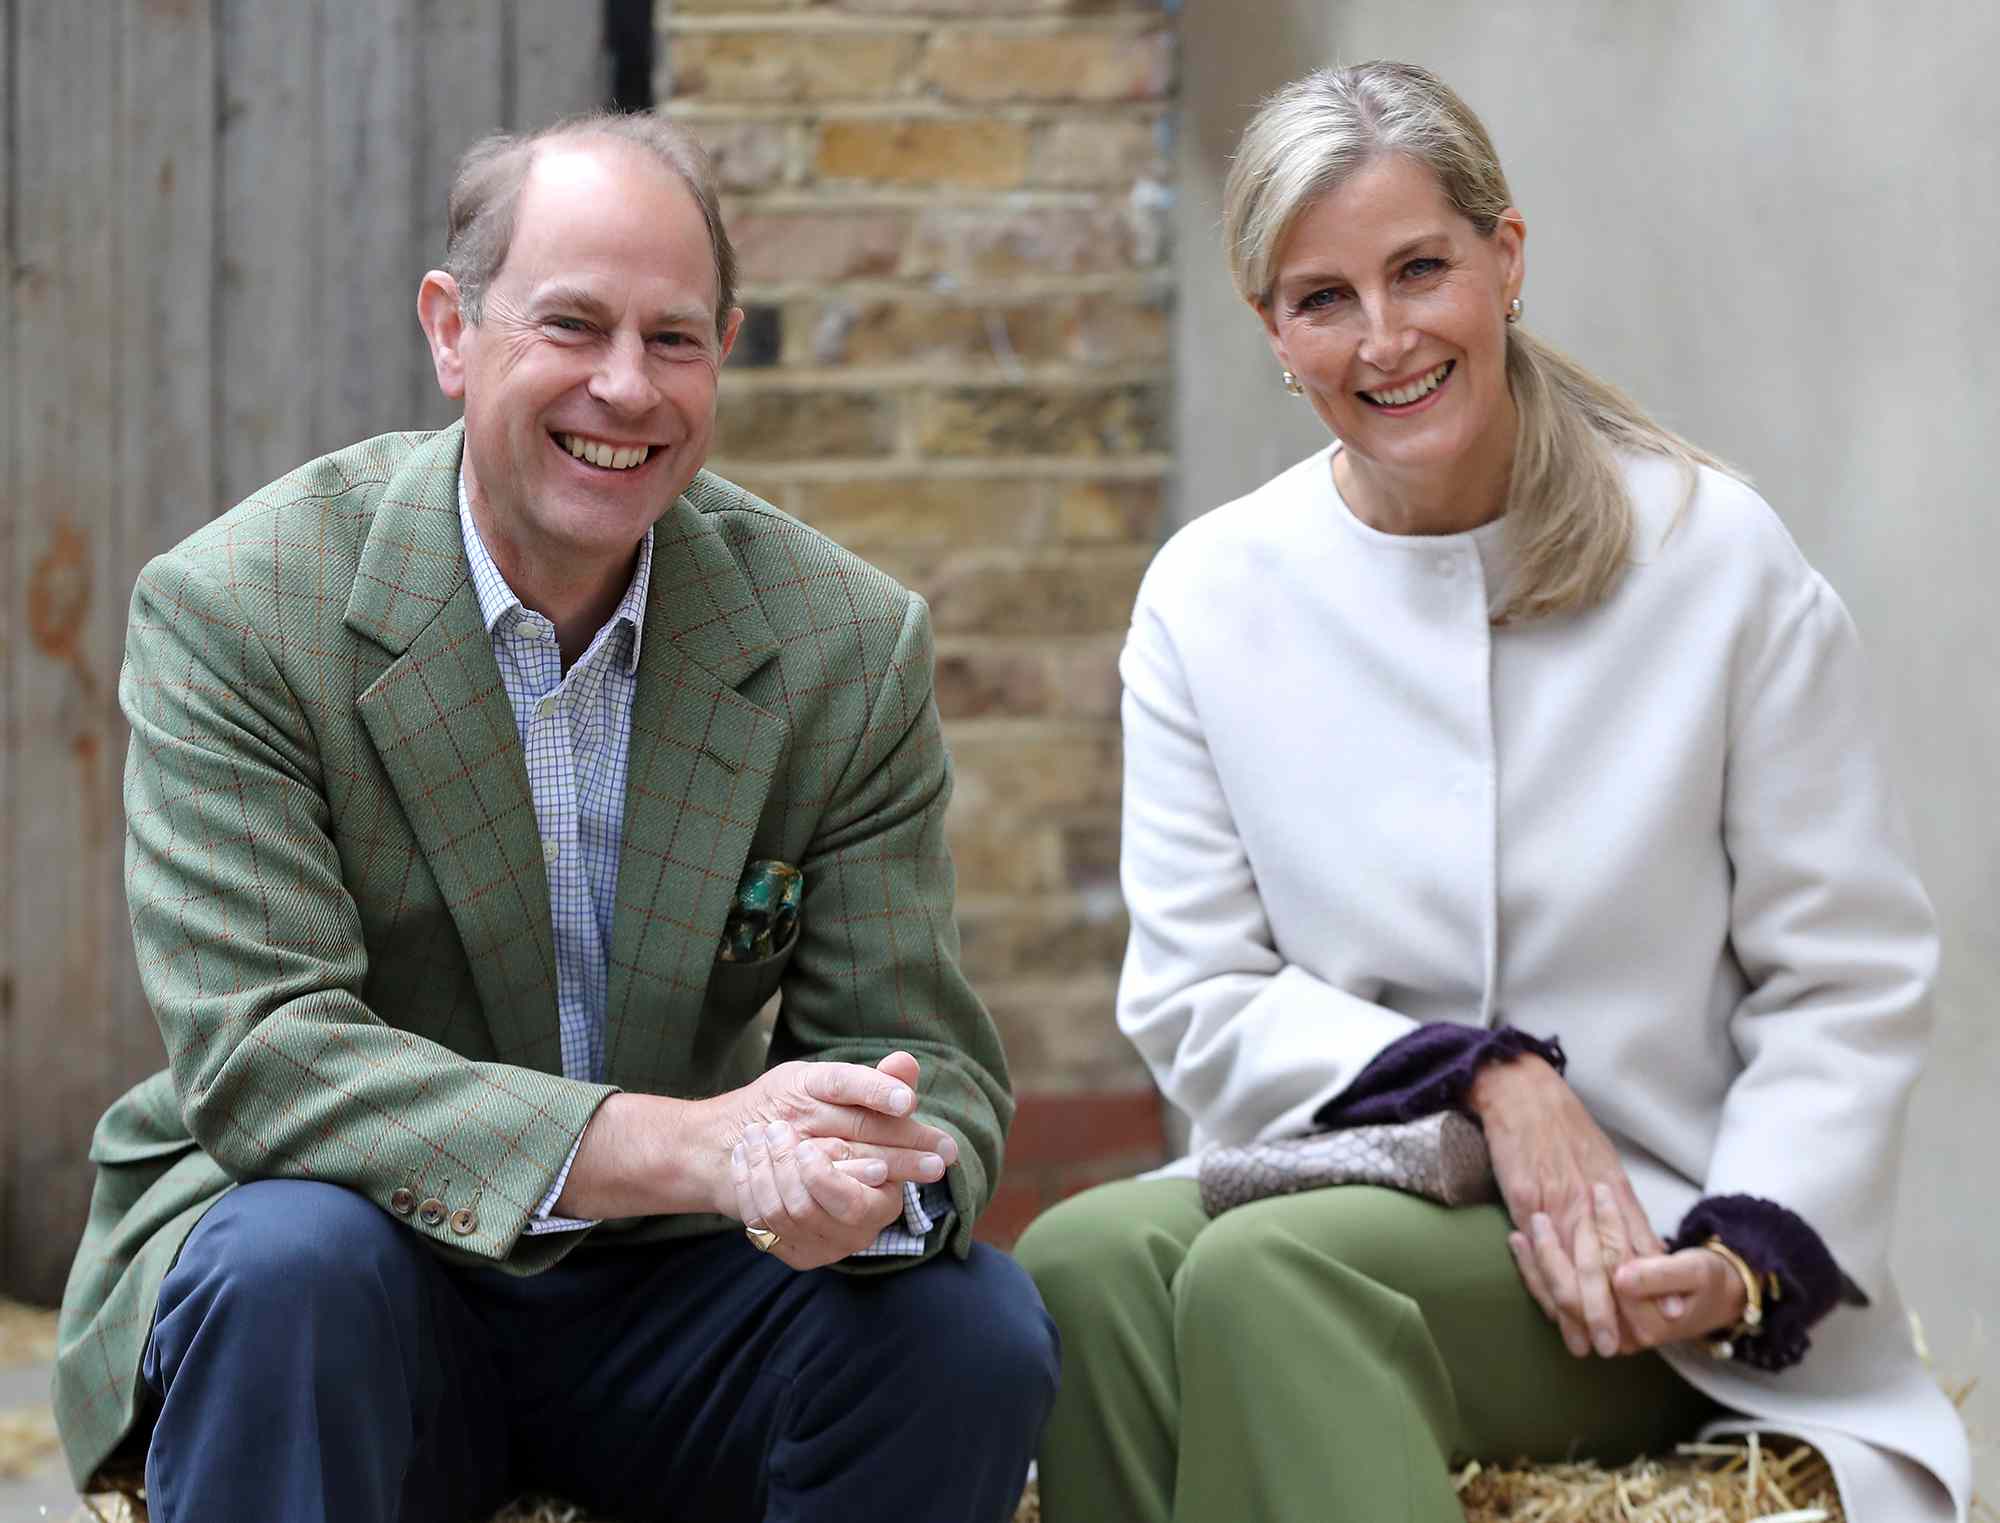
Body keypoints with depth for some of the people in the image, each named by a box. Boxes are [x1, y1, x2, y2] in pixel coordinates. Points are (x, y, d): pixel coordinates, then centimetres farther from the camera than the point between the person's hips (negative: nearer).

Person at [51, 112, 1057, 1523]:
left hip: (668, 1299, 3)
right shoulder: (231, 611, -13)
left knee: (978, 1335, -24)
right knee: (289, 1264, -36)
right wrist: (686, 1147, -37)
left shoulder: (851, 643, -3)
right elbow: (261, 1052, -24)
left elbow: (929, 1066, -4)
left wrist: (872, 1180, -32)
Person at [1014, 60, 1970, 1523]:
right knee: (1087, 1260, -32)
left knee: (1261, 1271, -33)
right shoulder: (1213, 595, 5)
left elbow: (1852, 982, 1)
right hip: (1351, 1173, 3)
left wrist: (1750, 1253, -15)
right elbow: (1195, 1003, 3)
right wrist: (1482, 1075, -13)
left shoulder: (1718, 558, 0)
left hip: (1643, 1228, -3)